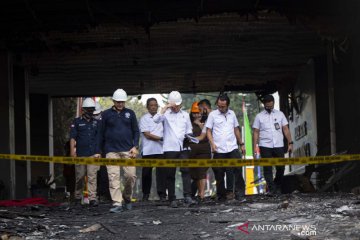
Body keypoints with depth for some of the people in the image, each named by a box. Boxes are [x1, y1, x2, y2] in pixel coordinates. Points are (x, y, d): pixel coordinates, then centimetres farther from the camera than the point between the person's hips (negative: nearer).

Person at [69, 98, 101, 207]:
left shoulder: (96, 122, 14)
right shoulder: (77, 122, 6)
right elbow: (72, 137, 1)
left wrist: (99, 152, 7)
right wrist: (72, 151, -9)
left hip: (93, 154, 1)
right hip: (80, 154, -1)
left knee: (92, 177, -6)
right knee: (79, 176, 7)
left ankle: (93, 198, -7)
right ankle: (78, 197, 20)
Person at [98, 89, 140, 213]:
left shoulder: (130, 113, 10)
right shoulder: (106, 114, 8)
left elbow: (136, 131, 12)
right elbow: (102, 133, 12)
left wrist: (135, 147, 0)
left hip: (127, 151, 1)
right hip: (111, 151, -1)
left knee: (131, 175, -5)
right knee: (113, 176, -8)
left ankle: (127, 198, 18)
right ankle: (117, 203, -8)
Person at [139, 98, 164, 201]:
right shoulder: (144, 119, 1)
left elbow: (165, 131, 22)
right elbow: (147, 135, -7)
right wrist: (161, 138, -13)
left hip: (160, 150, 2)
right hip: (148, 150, -2)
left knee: (161, 171, -5)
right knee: (147, 173, 4)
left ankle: (162, 194, -3)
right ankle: (145, 194, 14)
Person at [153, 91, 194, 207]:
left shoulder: (185, 115, 16)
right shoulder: (166, 114, 4)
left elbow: (189, 130, 22)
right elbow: (155, 119, -16)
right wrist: (165, 107, -17)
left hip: (183, 148, 2)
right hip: (169, 148, -2)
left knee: (186, 171, -12)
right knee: (170, 175, 1)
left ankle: (187, 196, -14)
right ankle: (172, 199, 6)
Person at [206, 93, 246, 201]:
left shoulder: (232, 114, 11)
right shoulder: (213, 115, 1)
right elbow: (208, 131, 1)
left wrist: (241, 144, 15)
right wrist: (212, 143, -13)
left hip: (233, 148, 2)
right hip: (219, 150, -2)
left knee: (238, 169, -12)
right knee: (219, 174, 2)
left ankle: (240, 194, -8)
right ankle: (221, 196, 13)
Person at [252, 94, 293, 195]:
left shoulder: (280, 114, 9)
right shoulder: (259, 116, 5)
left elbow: (286, 129, 8)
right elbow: (256, 132, 3)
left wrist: (290, 143, 0)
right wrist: (255, 147, -5)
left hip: (279, 146, 2)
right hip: (265, 146, -1)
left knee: (281, 167, 3)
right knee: (267, 169, -2)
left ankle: (277, 187, 22)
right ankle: (271, 189, 2)